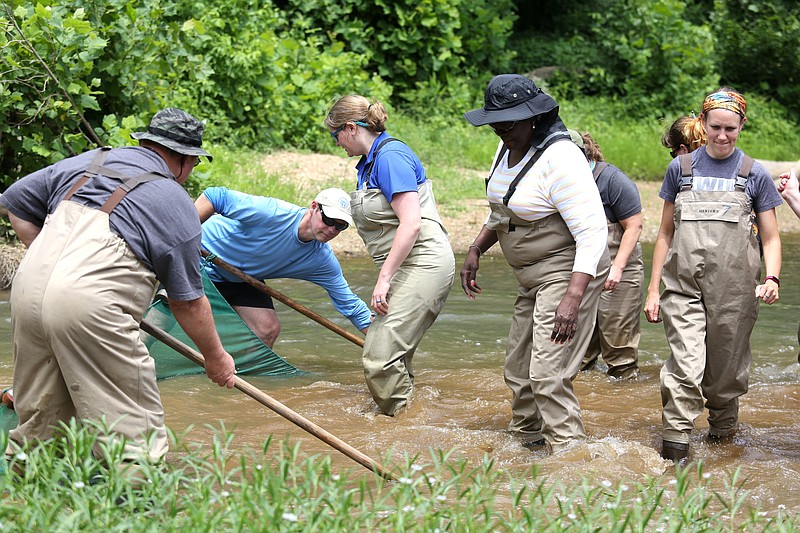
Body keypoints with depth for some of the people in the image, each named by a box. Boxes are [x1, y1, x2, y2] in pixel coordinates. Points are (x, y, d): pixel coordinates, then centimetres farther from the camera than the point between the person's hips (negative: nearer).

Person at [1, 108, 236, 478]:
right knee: (137, 434, 0)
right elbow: (188, 302, 12)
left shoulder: (86, 162, 22)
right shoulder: (176, 204, 8)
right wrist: (216, 358, 25)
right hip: (90, 303, -6)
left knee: (39, 421, 20)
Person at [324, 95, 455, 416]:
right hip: (407, 269, 11)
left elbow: (411, 222, -22)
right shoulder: (370, 162, 18)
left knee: (380, 357, -16)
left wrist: (384, 279, -21)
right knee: (393, 356, 11)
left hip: (422, 265, -11)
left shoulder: (390, 157, -14)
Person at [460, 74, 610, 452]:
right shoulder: (508, 150, 6)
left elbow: (593, 232, -27)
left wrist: (573, 297, -33)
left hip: (569, 273, -10)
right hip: (533, 278, 10)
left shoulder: (560, 159, -23)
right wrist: (476, 251, 14)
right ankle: (524, 441, 30)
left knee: (548, 375, -16)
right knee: (518, 370, 16)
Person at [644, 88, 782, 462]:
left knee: (726, 368, 7)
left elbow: (771, 238, 7)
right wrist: (653, 289, 10)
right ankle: (674, 449, -14)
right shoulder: (681, 169, 8)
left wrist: (772, 279, -12)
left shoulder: (754, 175, 5)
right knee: (685, 365, -14)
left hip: (733, 289, 0)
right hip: (683, 286, 0)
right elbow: (666, 232, 14)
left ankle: (723, 430, 29)